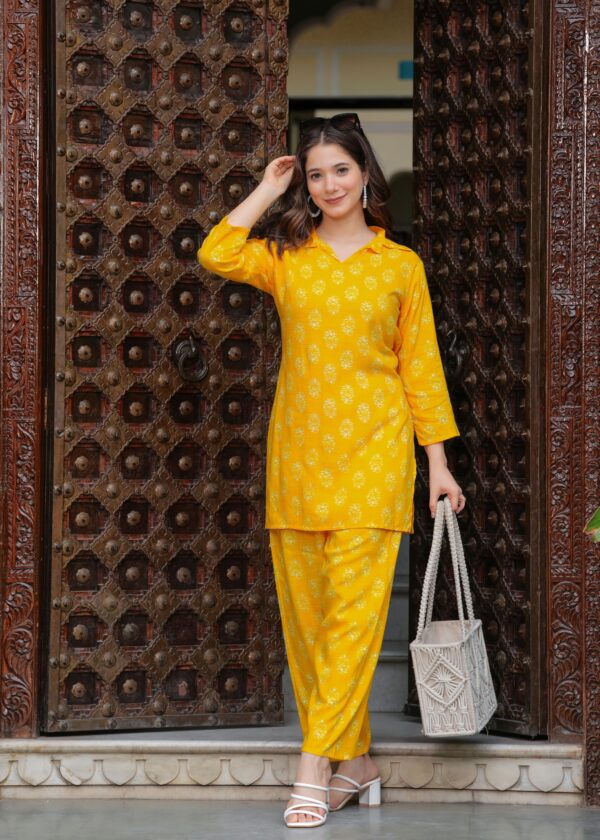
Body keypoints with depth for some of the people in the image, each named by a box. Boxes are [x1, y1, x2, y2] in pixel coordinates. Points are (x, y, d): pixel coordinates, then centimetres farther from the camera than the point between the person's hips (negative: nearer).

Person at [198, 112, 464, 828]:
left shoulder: (400, 265, 8)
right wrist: (268, 190, 2)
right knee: (304, 614, 3)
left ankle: (315, 769, -12)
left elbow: (421, 364, 9)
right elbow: (216, 256, -10)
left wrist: (438, 461, 5)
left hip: (372, 452, -2)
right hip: (299, 449, 3)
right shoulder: (285, 255, 10)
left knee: (354, 610, -11)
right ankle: (355, 764, 13)